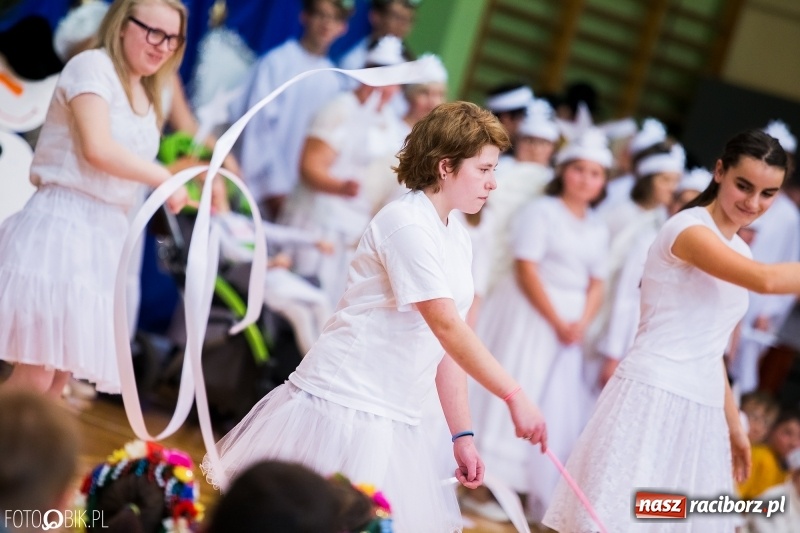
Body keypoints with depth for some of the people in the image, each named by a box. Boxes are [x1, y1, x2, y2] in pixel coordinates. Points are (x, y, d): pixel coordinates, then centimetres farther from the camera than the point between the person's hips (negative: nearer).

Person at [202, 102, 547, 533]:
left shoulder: (457, 239, 12)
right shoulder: (406, 223, -14)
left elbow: (446, 345, 11)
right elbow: (446, 327, -22)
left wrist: (461, 435, 5)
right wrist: (513, 396, -25)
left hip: (393, 417, 8)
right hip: (345, 404, -8)